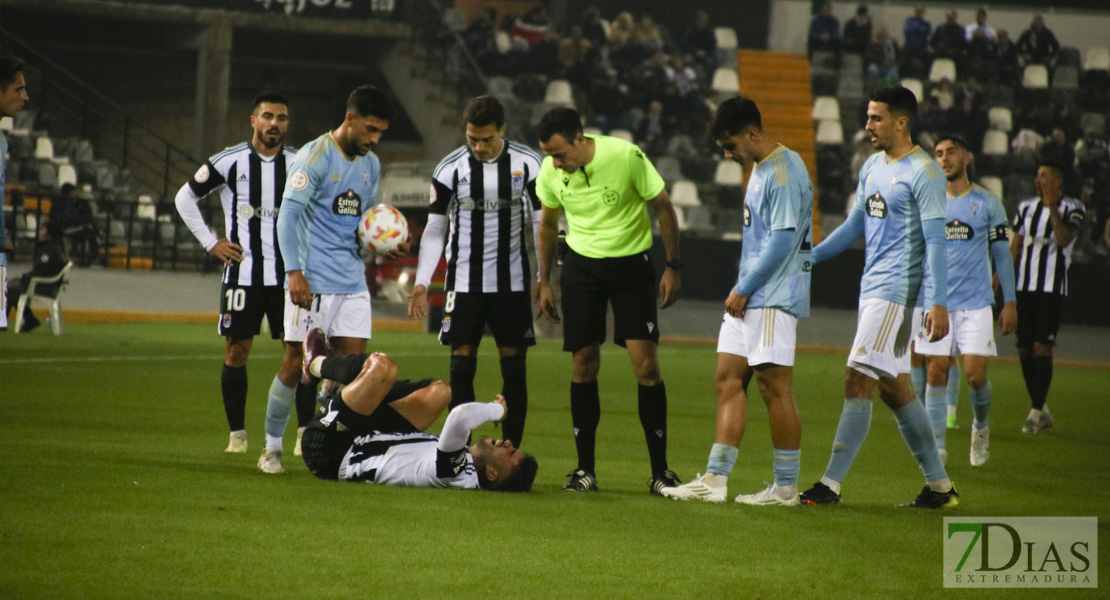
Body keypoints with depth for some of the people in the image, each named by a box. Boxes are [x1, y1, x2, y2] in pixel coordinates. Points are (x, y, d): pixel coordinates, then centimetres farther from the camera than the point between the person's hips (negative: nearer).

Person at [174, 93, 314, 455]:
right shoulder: (229, 162, 0)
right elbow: (185, 198, 9)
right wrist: (211, 243, 3)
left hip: (288, 273, 1)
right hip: (242, 271, -1)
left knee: (299, 347, -7)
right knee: (237, 350, 1)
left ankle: (307, 430, -3)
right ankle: (236, 434, 10)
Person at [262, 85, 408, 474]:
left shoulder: (370, 164, 14)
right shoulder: (315, 157, -8)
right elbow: (289, 215, -12)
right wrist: (294, 272, -21)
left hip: (353, 282, 7)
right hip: (313, 281, -6)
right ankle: (272, 448, 8)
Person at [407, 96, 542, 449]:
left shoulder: (528, 164, -1)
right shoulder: (450, 169, -2)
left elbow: (541, 224, 4)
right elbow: (435, 230, 4)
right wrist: (421, 283, -3)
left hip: (512, 283, 0)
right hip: (464, 283, 0)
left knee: (514, 366, -1)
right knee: (462, 365, -4)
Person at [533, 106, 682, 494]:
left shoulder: (626, 157, -20)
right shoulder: (551, 172, -8)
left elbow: (663, 207, -7)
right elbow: (547, 223, 10)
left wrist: (672, 267, -5)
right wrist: (544, 282, 12)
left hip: (631, 262, -3)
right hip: (581, 264, 3)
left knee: (646, 364, -10)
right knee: (584, 366, 0)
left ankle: (660, 471, -2)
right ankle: (585, 469, 9)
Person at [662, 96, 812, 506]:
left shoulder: (784, 172, -14)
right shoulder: (759, 170, 17)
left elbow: (782, 240, -19)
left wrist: (743, 291, -14)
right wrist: (740, 291, 16)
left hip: (774, 298, -10)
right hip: (748, 297, 10)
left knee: (774, 386, -7)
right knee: (728, 378, 7)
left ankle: (786, 486, -1)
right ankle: (715, 479, 6)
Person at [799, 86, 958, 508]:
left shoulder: (923, 172, -11)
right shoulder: (873, 167, 15)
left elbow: (935, 241, -15)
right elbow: (856, 224, 24)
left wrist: (939, 303, -20)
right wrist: (808, 257, 18)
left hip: (895, 291, -9)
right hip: (871, 289, 9)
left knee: (857, 382, -12)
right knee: (894, 389, 10)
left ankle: (831, 484, -12)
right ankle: (939, 485, 16)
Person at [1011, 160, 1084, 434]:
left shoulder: (1071, 208, -2)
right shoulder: (1026, 208, 14)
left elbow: (1064, 239, -18)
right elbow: (1015, 247, 16)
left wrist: (1052, 206, -22)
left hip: (1051, 289, -5)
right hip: (1024, 288, 5)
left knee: (1042, 349, -11)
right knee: (1024, 350, 4)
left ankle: (1036, 412, -8)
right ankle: (1042, 410, 17)